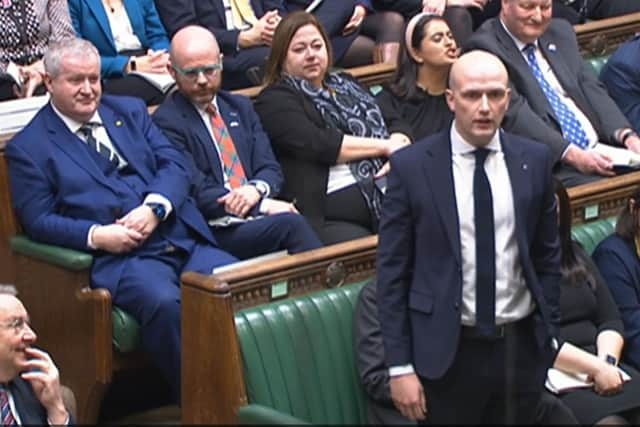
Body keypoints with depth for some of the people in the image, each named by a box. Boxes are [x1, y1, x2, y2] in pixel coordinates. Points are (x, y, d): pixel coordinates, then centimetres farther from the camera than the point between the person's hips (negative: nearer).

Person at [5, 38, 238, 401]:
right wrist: (96, 235, -14)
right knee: (164, 302, -36)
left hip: (184, 239, 5)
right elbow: (38, 220, 1)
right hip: (118, 257, -4)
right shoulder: (28, 147, 8)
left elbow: (175, 164, 13)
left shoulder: (130, 111, 21)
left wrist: (154, 208, -8)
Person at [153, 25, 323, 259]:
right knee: (290, 223, -31)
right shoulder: (166, 123, -1)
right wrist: (264, 205, -14)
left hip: (257, 219, 5)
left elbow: (270, 169, 15)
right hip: (213, 232, -5)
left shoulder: (240, 106, 21)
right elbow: (198, 194, -8)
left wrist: (255, 190, -9)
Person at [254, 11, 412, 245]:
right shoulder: (275, 100, 7)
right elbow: (317, 145, -8)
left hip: (388, 191, 6)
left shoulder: (345, 84, 28)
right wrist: (385, 146, -3)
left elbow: (393, 123, 21)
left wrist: (398, 152, -3)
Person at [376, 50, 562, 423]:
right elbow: (392, 271, -5)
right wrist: (400, 366, -8)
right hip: (448, 352, -3)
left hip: (521, 348, 3)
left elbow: (547, 256, 10)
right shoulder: (411, 166, -7)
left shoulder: (533, 160, 2)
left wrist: (550, 335, 8)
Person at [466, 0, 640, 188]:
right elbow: (513, 113, -14)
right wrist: (572, 155, -24)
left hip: (601, 150, 7)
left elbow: (591, 89, 12)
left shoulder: (560, 33, 18)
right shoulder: (484, 47, -5)